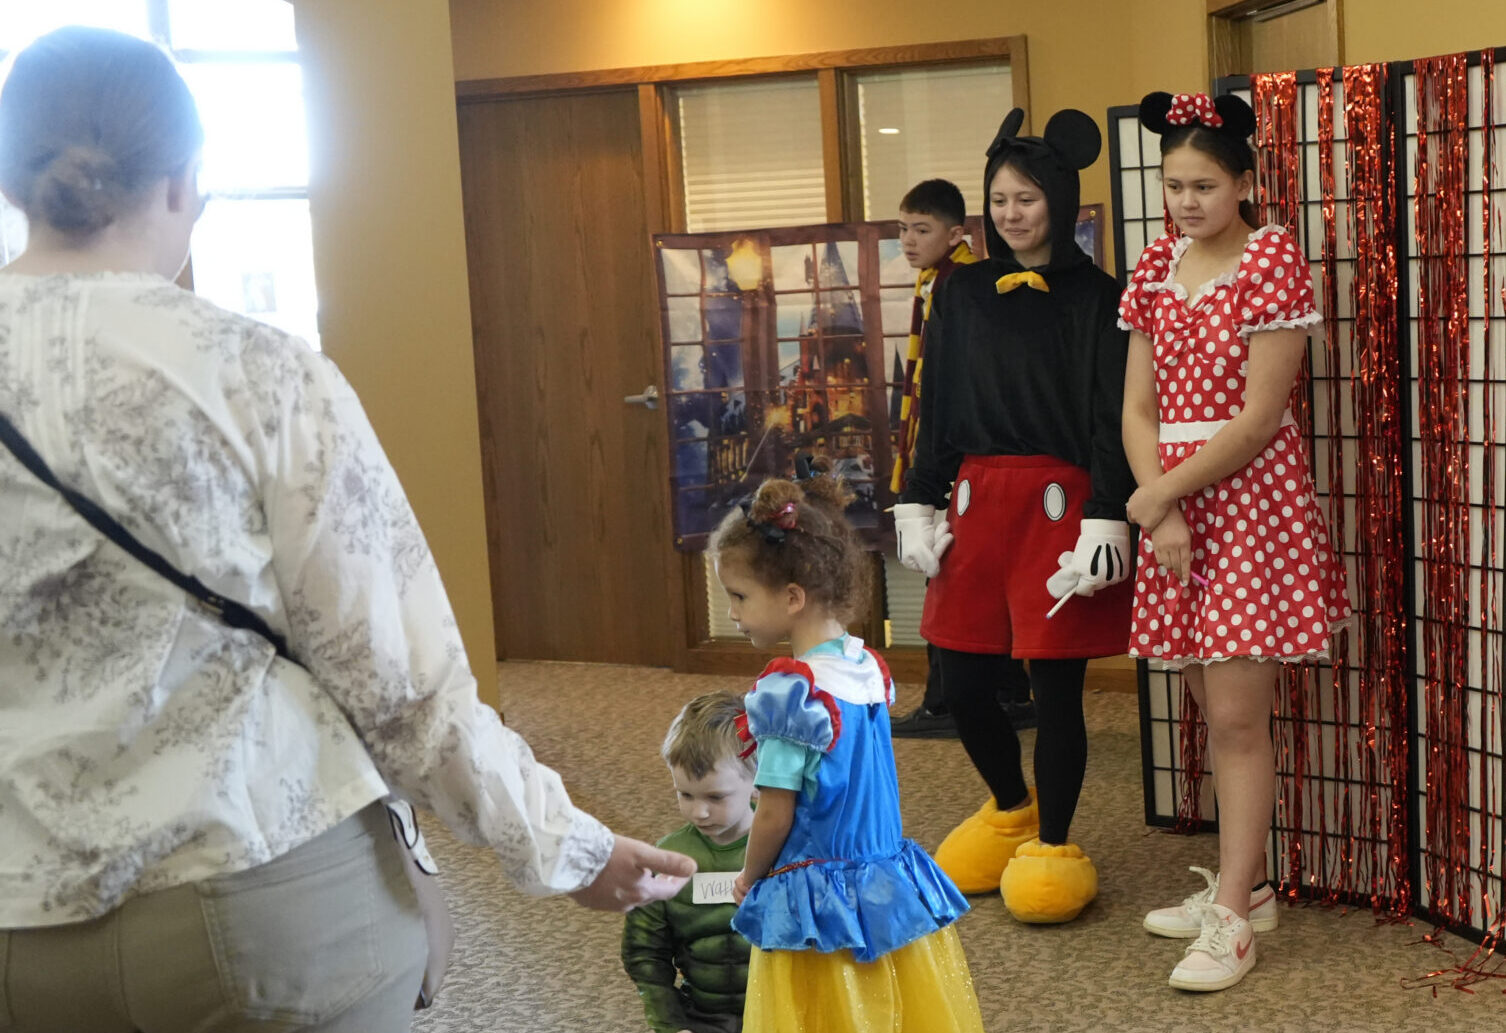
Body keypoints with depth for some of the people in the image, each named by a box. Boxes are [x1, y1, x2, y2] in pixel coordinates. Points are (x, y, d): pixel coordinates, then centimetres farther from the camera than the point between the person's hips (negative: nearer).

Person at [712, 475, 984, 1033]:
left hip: (817, 904, -7)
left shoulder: (790, 690, -20)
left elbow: (774, 816, -16)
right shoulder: (871, 667, 3)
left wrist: (749, 878, 1)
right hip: (890, 886, 7)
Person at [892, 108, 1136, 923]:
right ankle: (1010, 810, 34)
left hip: (1059, 505, -4)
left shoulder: (1094, 298, -2)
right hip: (978, 501, 4)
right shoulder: (963, 295, 10)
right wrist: (918, 504, 7)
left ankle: (1054, 847, 19)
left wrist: (1106, 520, -14)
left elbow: (1110, 419, -7)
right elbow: (936, 408, 12)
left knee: (1055, 684, 0)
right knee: (962, 680, 7)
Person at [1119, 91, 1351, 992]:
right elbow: (1140, 407, 6)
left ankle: (1232, 917, 0)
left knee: (1238, 714, -6)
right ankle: (1248, 885, 24)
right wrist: (1161, 511, -7)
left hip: (1254, 496, -6)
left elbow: (1259, 418, -14)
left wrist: (1159, 491, -12)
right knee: (1216, 710, 12)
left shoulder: (1273, 261, -9)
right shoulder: (1157, 268, 9)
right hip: (1174, 499, 6)